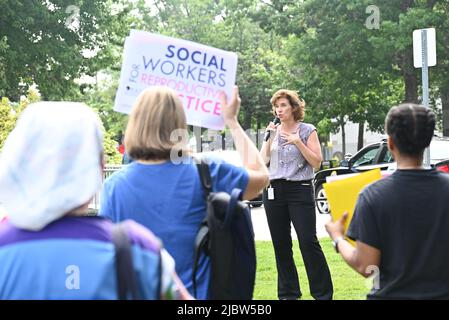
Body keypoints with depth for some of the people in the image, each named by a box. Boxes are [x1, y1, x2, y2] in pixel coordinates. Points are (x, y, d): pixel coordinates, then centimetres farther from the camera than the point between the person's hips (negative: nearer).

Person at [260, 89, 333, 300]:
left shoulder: (307, 130, 1)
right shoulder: (273, 130, 13)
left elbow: (316, 162, -5)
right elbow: (263, 161, 7)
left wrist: (298, 142, -13)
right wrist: (269, 138, -3)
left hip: (300, 190, -5)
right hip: (273, 190, 5)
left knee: (308, 241, -10)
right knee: (280, 245, 6)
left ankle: (323, 293, -3)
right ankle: (288, 293, 15)